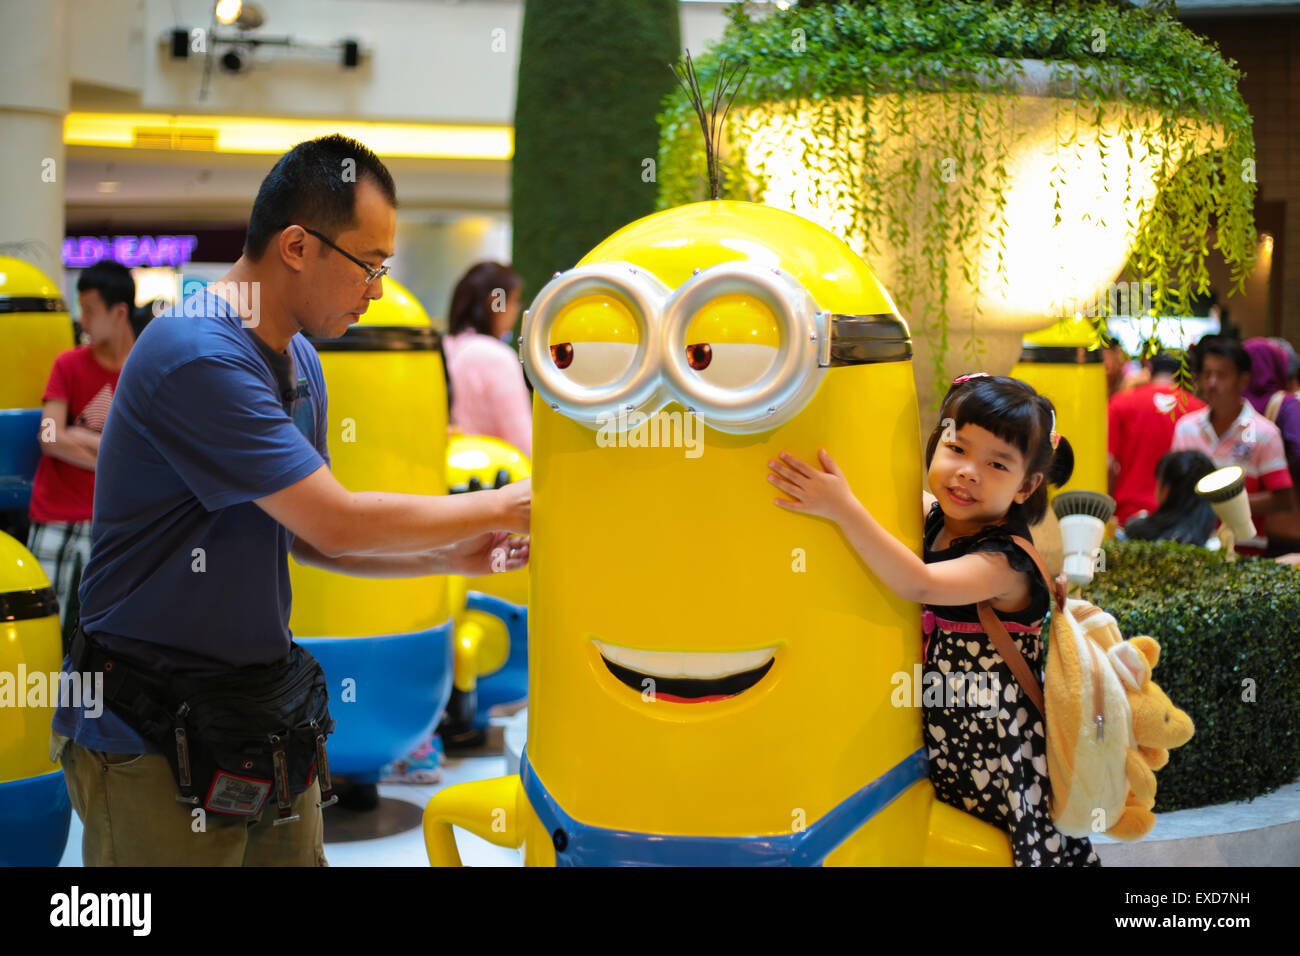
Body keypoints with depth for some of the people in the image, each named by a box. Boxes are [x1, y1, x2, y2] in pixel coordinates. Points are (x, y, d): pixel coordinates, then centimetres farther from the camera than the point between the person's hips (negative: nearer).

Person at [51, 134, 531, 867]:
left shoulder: (299, 360, 10)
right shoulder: (198, 357, -21)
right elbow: (337, 523, -21)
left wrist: (452, 556, 4)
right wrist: (500, 508, -10)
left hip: (262, 713, 9)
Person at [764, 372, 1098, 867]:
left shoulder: (1006, 561, -23)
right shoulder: (929, 519, 0)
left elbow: (918, 585, -37)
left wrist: (842, 508, -41)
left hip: (1000, 751, -7)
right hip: (938, 734, 7)